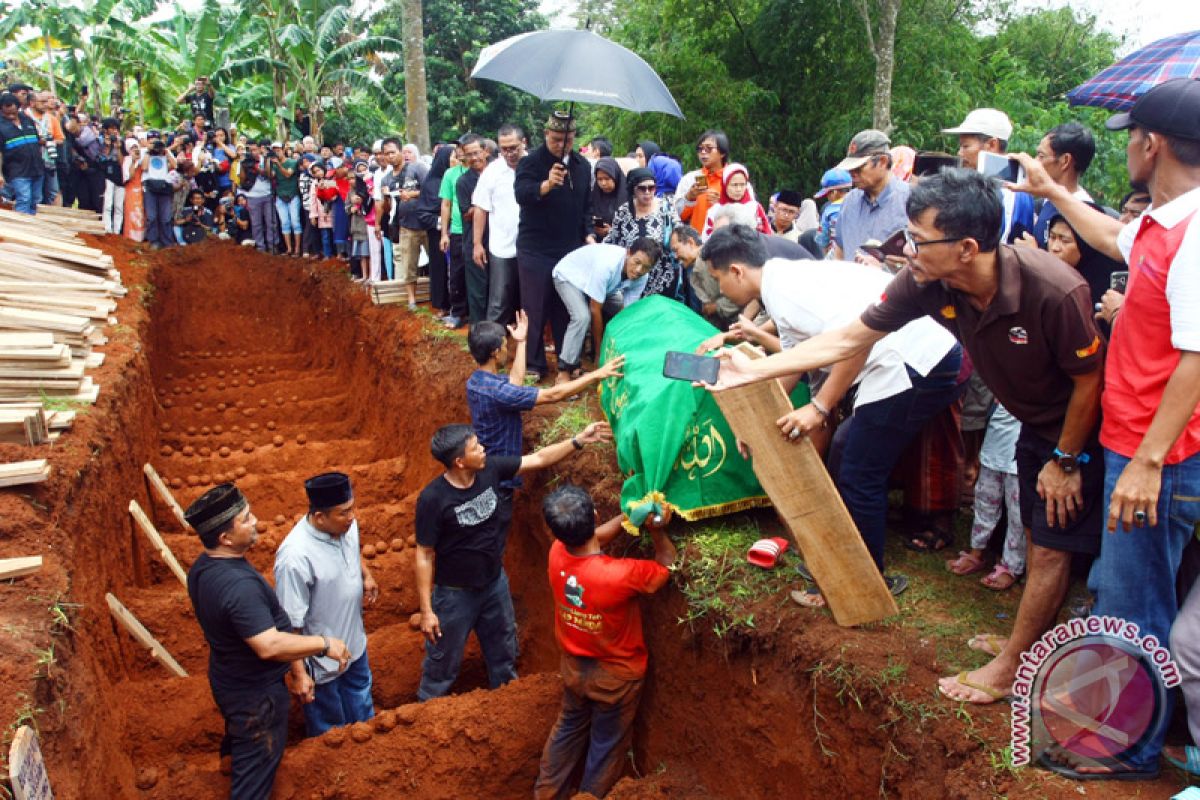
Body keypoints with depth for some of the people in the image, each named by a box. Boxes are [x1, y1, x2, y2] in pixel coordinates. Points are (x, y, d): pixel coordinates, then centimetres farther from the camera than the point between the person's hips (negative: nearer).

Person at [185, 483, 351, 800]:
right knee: (255, 773, 10)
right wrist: (325, 644, -28)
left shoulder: (202, 567, -5)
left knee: (241, 744, 36)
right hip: (256, 693, -9)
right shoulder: (239, 584, -37)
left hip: (228, 679, 9)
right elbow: (270, 645, -41)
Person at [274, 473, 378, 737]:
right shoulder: (295, 556, -36)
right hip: (322, 658, -7)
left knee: (360, 693, 32)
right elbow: (290, 624, -27)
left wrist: (366, 576, -8)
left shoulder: (346, 525, -15)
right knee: (329, 723, 19)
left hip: (354, 641, 7)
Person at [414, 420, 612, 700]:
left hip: (495, 583, 5)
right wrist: (426, 610, -17)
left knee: (504, 654, 25)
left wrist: (580, 439, -10)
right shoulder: (433, 498, -27)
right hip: (454, 593, -5)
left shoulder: (490, 469, -14)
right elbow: (424, 556, -19)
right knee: (442, 665, 13)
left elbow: (539, 460, -3)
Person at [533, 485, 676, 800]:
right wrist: (657, 529, -10)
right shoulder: (621, 574, -38)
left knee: (568, 728, 29)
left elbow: (591, 538, 0)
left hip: (573, 665, 5)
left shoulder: (557, 553, -22)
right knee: (607, 744, 20)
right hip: (615, 674, -5)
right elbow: (666, 564, -17)